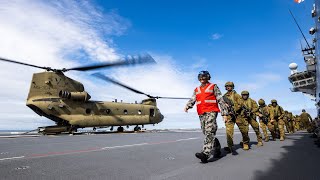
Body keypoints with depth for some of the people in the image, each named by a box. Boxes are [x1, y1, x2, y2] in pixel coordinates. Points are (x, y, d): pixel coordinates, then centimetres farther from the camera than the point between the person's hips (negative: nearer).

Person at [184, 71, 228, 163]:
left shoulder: (213, 87, 7)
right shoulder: (196, 90, 20)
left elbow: (221, 100, 3)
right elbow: (192, 100, 5)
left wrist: (224, 113, -4)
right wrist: (187, 106, -17)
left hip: (211, 112, -5)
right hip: (201, 114, 6)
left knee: (209, 132, -17)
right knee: (207, 133, 11)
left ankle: (205, 154, -24)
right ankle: (217, 149, 29)